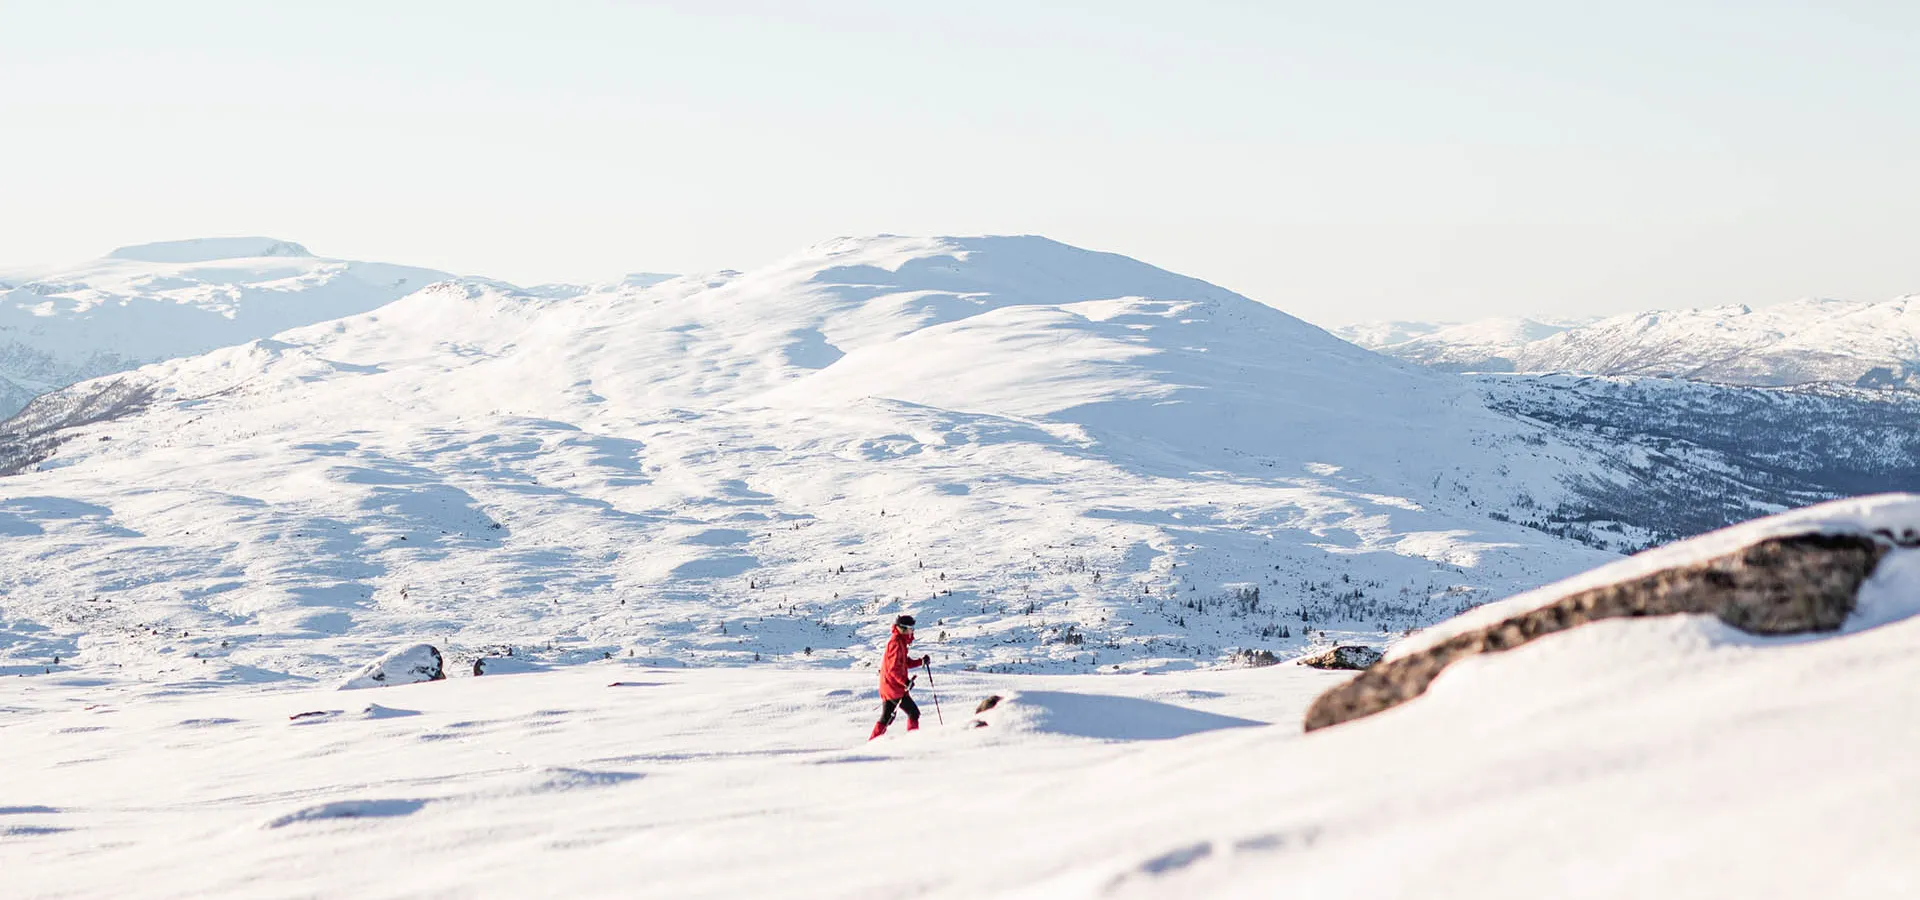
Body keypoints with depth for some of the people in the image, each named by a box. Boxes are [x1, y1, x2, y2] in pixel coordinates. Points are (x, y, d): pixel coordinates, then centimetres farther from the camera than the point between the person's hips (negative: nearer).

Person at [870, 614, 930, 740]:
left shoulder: (900, 641, 16)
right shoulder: (896, 643, -15)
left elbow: (905, 662, 21)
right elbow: (894, 668, -21)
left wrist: (921, 661, 9)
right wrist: (905, 682, -24)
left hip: (886, 687, 10)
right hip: (894, 687, -10)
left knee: (886, 718, 14)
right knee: (914, 713, -4)